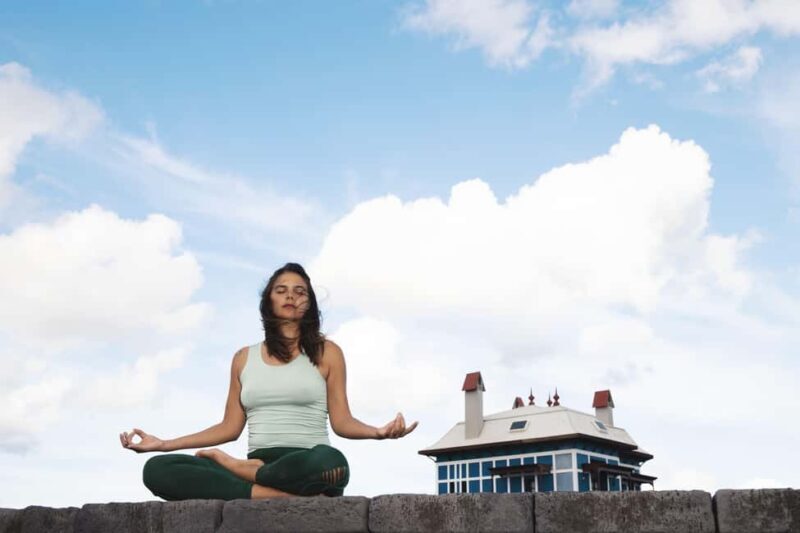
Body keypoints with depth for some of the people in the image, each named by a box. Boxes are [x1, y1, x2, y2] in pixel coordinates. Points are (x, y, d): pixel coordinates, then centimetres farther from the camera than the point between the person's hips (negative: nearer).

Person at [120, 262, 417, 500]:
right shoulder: (244, 358, 19)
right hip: (258, 465, 3)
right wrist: (165, 443, 12)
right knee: (157, 469, -22)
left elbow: (341, 421, 5)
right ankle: (280, 497, -31)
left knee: (329, 461, -43)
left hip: (307, 468, -3)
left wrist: (378, 432, -16)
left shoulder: (326, 352, 10)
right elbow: (230, 427, 18)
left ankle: (236, 467, -15)